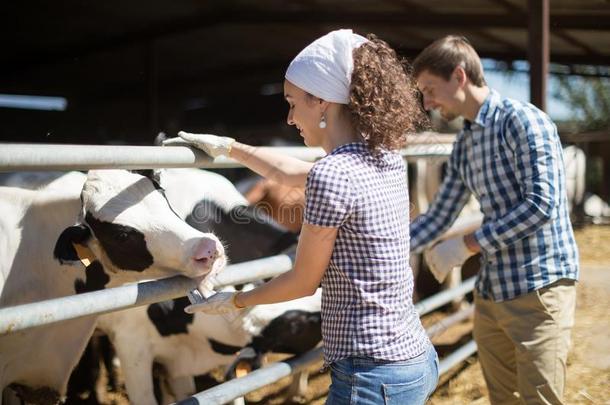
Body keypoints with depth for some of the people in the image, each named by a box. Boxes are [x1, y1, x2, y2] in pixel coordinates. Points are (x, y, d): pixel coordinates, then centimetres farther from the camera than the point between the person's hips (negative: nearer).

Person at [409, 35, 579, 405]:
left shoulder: (522, 120, -12)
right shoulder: (463, 146, 12)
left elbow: (542, 204, -20)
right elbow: (438, 218, 16)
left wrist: (468, 245, -15)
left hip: (538, 288, -8)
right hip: (491, 292, 8)